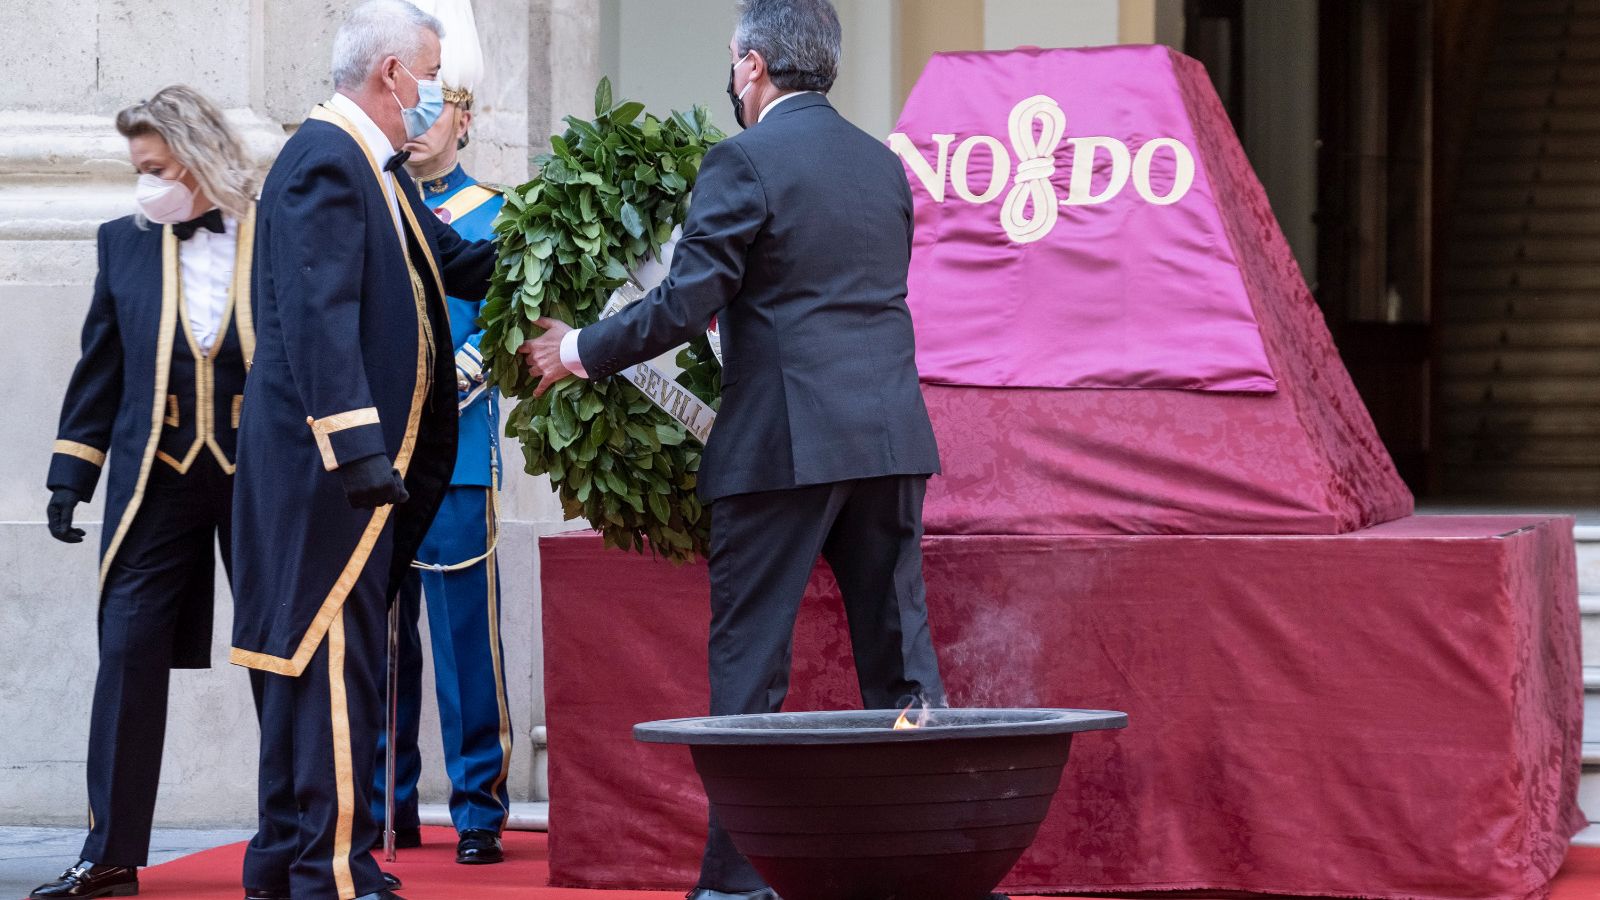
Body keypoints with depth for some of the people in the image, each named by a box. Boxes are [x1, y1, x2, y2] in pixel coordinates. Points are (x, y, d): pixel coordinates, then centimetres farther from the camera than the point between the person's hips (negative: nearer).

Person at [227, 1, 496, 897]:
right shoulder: (324, 159, -15)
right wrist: (358, 446, -27)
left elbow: (459, 265, 21)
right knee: (337, 650, -9)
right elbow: (317, 312, -23)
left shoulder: (374, 167, 16)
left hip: (365, 457, 11)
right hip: (331, 455, -11)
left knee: (321, 650, 14)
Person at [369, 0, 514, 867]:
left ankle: (479, 811, 1)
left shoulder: (492, 218, 3)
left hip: (453, 461, -4)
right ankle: (386, 807, 14)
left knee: (464, 639, -4)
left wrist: (444, 384, -19)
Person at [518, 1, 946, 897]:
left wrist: (579, 350, 1)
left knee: (750, 664, 1)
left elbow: (685, 306, -12)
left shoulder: (744, 162, -8)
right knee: (900, 655, 9)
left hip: (784, 443, -6)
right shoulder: (884, 164, 13)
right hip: (890, 436, 6)